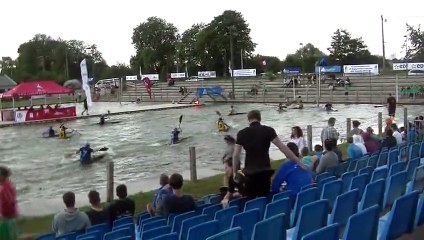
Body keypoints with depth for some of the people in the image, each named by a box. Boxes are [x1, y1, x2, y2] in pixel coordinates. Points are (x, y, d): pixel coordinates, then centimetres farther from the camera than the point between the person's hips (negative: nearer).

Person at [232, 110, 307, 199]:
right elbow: (282, 147, -6)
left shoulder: (242, 133, 3)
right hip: (264, 171, 0)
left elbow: (236, 155, 1)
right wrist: (299, 162, -3)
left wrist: (235, 173, 11)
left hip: (250, 172, 1)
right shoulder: (268, 130, -1)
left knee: (250, 200, 11)